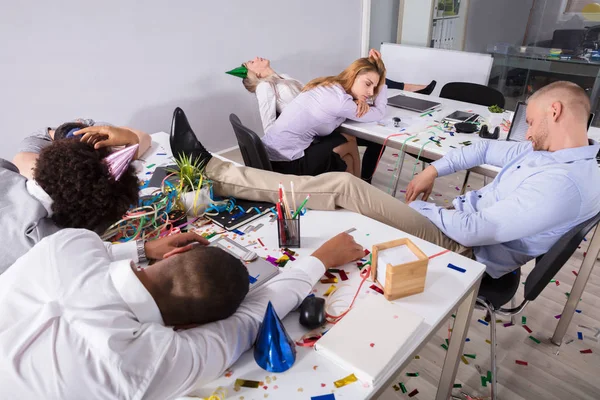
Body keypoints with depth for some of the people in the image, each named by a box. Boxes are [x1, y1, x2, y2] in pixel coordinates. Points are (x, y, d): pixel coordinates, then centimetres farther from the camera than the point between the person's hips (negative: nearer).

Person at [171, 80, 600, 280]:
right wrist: (433, 170, 6)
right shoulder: (553, 150, 11)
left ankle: (213, 172, -12)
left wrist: (418, 208, -10)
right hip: (460, 225, 9)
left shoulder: (561, 183, -21)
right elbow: (485, 148, 20)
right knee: (342, 183, -2)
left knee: (341, 186, -19)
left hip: (461, 248, -9)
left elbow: (473, 230, -26)